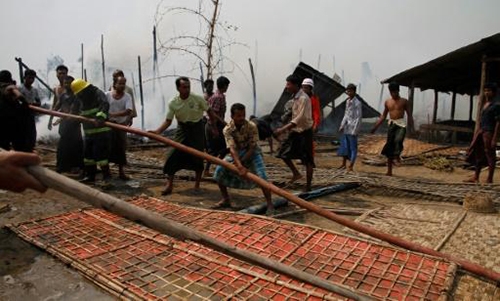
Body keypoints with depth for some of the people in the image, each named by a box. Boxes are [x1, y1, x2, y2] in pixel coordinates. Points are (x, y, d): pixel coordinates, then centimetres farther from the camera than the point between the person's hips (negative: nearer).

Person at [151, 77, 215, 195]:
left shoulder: (198, 99, -16)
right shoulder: (173, 103, -12)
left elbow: (209, 111, -3)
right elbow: (168, 121, -8)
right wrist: (157, 131, -24)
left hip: (197, 128, -1)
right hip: (182, 128, 1)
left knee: (198, 156, 2)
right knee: (173, 155, -8)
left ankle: (197, 185, 19)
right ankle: (169, 184, 2)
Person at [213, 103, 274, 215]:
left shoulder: (251, 126, -24)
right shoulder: (227, 129, -21)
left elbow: (252, 148, -20)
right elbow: (232, 149, -32)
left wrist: (241, 162, -26)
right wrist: (240, 166, -46)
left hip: (251, 152, -2)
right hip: (236, 153, 3)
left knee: (261, 176, -23)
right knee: (219, 171, -11)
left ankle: (270, 205, -13)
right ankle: (226, 200, 8)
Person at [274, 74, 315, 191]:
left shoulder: (303, 98, -20)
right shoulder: (295, 97, 8)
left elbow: (300, 118, -28)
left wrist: (283, 129, -30)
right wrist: (286, 126, 14)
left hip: (304, 132, -9)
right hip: (295, 131, 9)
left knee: (307, 160, 1)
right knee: (283, 152, 4)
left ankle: (308, 187, 10)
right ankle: (296, 173, 18)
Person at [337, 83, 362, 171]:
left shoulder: (357, 103, -11)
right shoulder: (347, 101, 12)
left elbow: (358, 117, -13)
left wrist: (355, 130, -17)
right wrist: (342, 125, 11)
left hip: (353, 128, -8)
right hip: (346, 128, 8)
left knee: (353, 147, -1)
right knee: (344, 145, 12)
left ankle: (351, 166, 3)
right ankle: (344, 164, 24)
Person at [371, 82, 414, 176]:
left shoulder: (404, 101, 3)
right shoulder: (387, 102, 10)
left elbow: (409, 115, 3)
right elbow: (383, 116, 16)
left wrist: (411, 127, -7)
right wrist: (375, 127, 10)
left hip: (401, 124, -3)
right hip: (391, 125, 3)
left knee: (398, 140, -33)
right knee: (389, 146, 1)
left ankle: (397, 155, -7)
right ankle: (389, 171, 7)